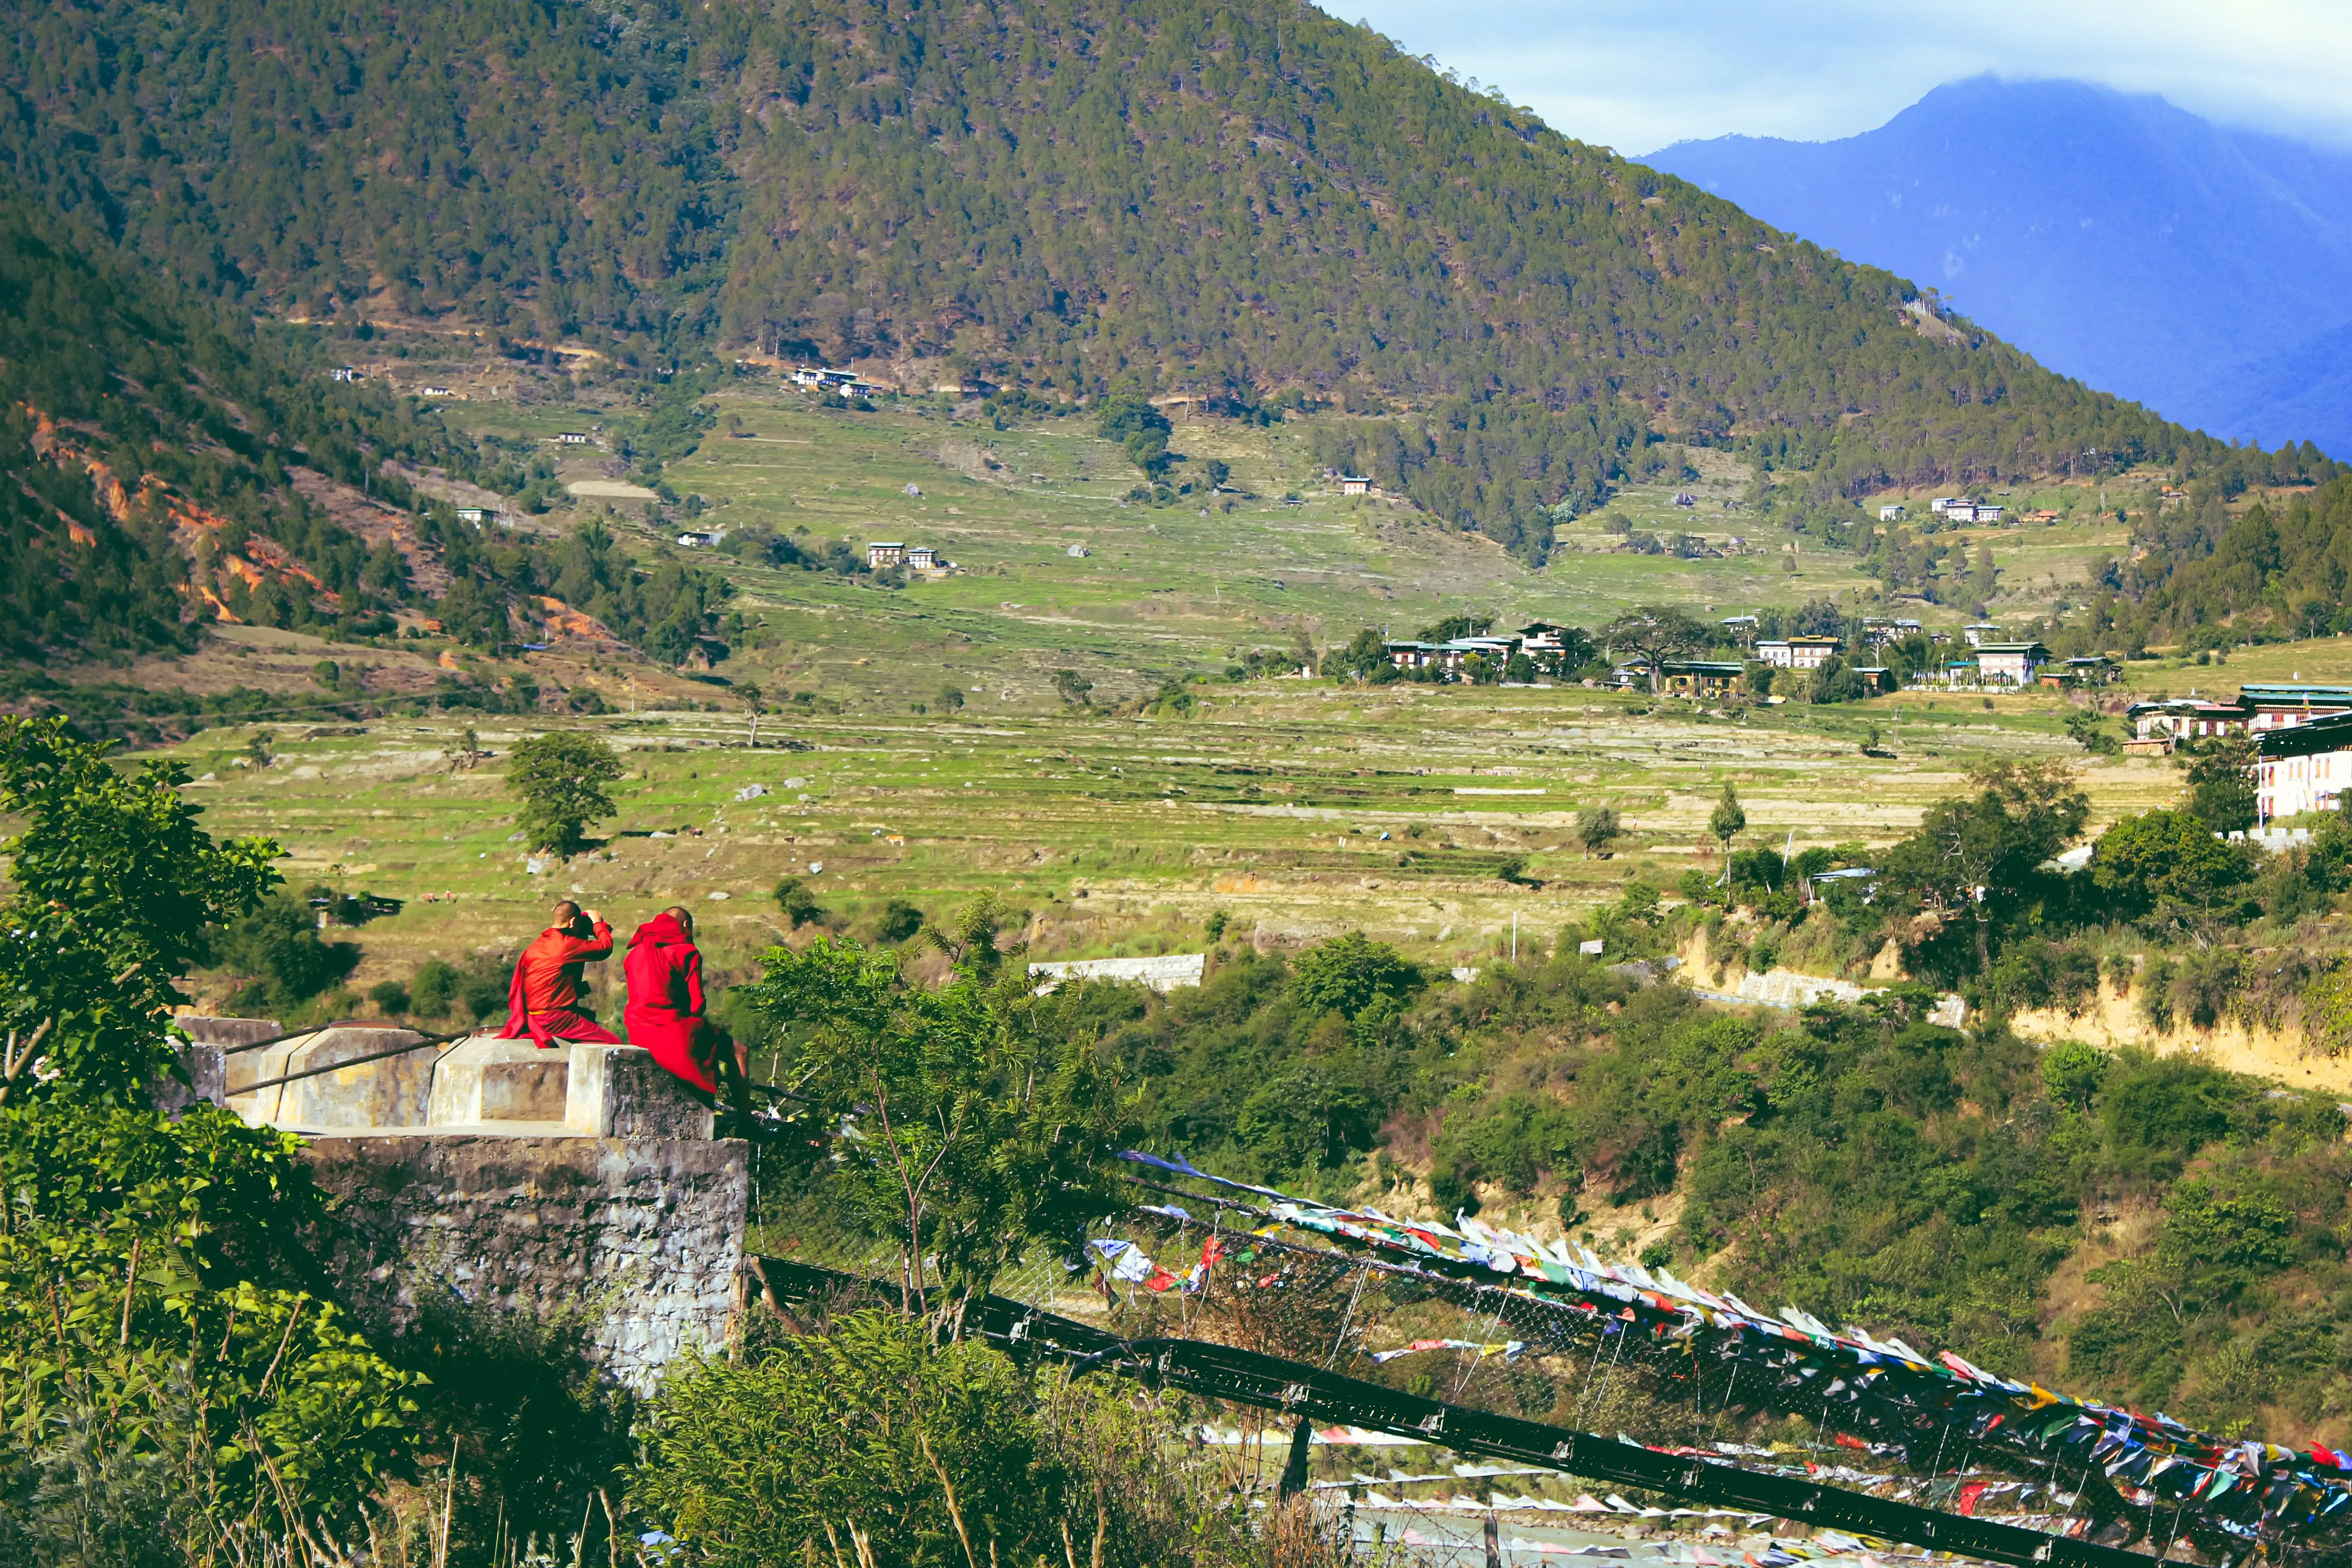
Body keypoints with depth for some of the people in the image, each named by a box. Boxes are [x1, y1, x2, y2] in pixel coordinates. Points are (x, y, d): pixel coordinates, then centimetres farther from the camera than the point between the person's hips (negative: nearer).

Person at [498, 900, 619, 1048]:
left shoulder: (538, 945, 12)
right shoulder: (566, 944, -14)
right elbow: (606, 947, -11)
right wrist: (598, 923, 8)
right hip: (554, 1019, -10)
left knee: (589, 1016, 34)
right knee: (613, 1043, -13)